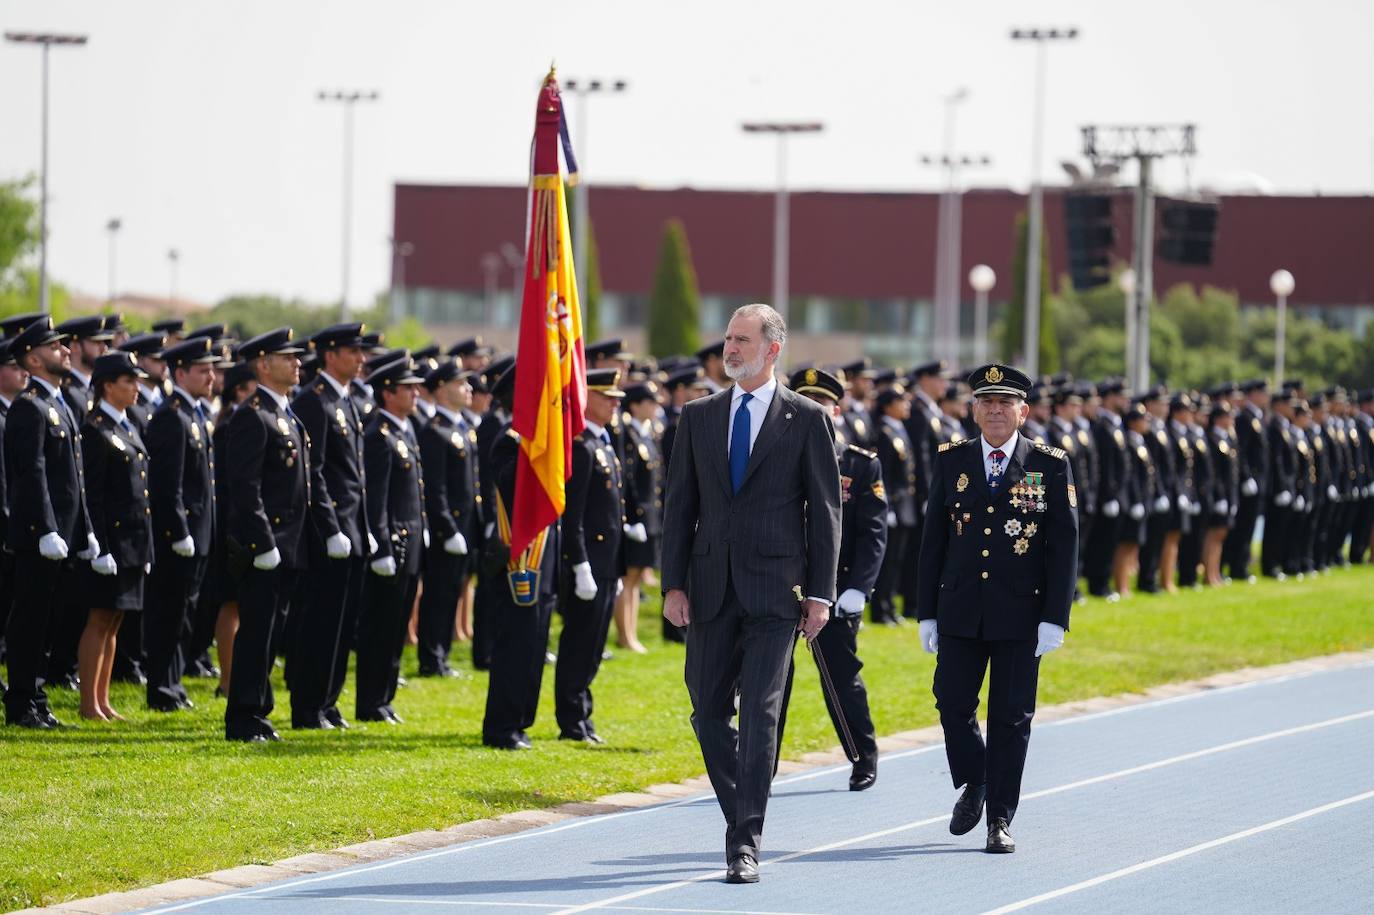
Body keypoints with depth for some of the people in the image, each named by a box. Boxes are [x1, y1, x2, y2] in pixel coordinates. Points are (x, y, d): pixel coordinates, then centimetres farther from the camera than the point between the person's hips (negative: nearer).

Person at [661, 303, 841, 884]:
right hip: (711, 587, 4)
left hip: (775, 589, -4)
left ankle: (747, 843, -10)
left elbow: (824, 509, 1)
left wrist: (820, 592, -5)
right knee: (709, 710, 7)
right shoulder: (699, 417, 10)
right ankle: (739, 820, 25)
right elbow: (680, 505, 9)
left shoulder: (806, 420, 1)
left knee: (760, 713, -9)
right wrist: (674, 584, 1)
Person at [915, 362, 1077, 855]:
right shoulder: (951, 462, 6)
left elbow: (1064, 544, -2)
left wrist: (1055, 618, -9)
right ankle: (972, 785, 25)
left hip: (1021, 612, -2)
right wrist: (927, 612, 4)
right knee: (953, 702, -1)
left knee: (1011, 716, 1)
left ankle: (1000, 818, 9)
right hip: (960, 609, 2)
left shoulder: (1050, 465, -1)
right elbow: (934, 539, 9)